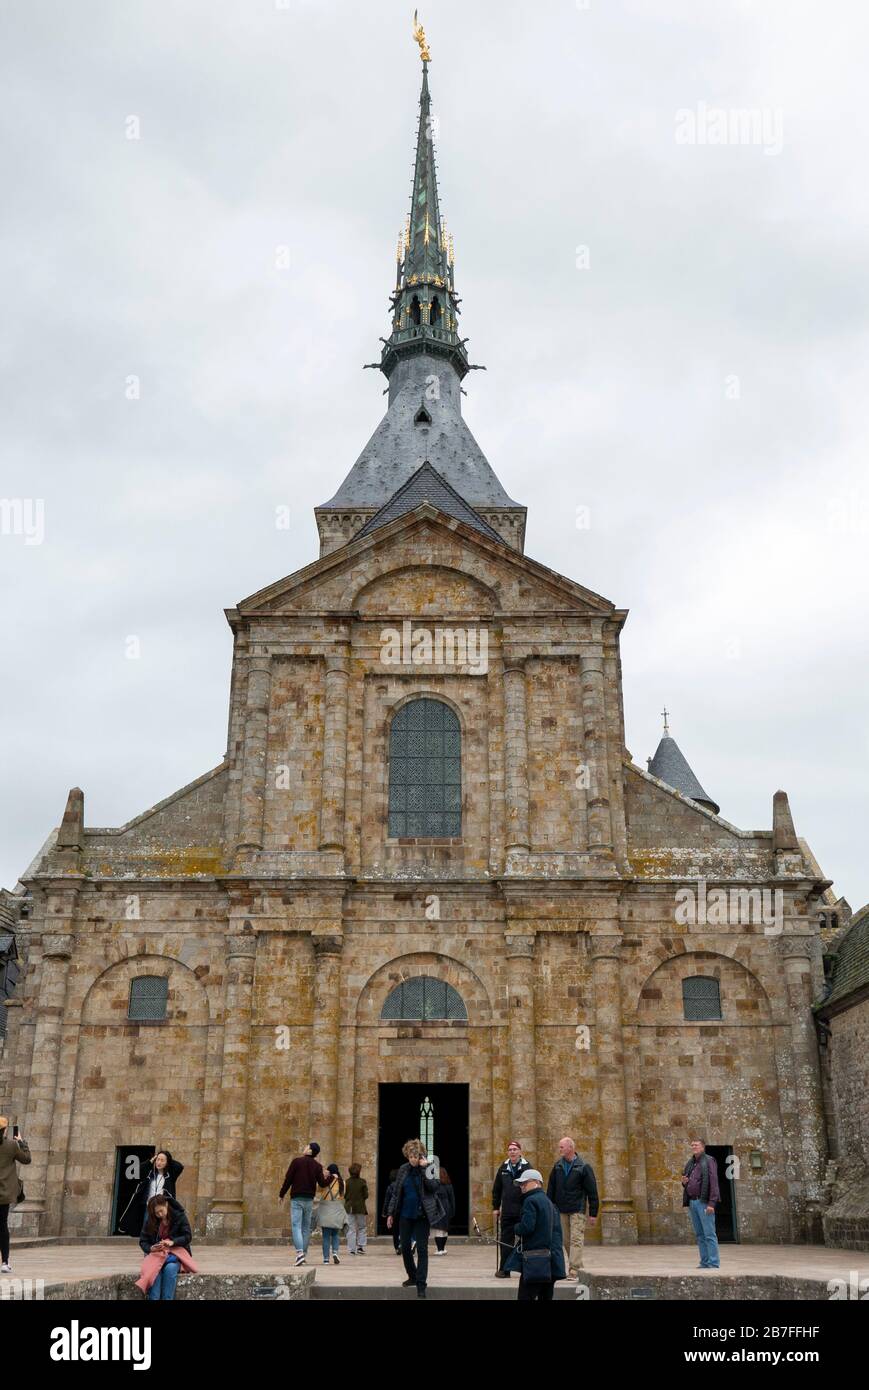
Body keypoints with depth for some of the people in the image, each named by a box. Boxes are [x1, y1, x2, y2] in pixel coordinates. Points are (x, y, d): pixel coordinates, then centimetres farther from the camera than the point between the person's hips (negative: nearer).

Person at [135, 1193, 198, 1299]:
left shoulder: (179, 1216, -5)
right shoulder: (150, 1221, 1)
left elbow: (188, 1237, -7)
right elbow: (143, 1241, 4)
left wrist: (172, 1242, -24)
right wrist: (151, 1248, -19)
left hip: (176, 1252, -2)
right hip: (156, 1253, 2)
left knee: (170, 1268, -35)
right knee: (155, 1268, -33)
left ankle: (167, 1299, -34)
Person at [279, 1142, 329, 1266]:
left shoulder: (297, 1161, -4)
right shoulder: (317, 1166, 4)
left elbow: (288, 1180, -5)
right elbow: (322, 1183, -1)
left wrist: (281, 1195, 5)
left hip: (296, 1199, -4)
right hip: (309, 1200, 4)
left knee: (296, 1226, -8)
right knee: (306, 1228, 13)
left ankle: (299, 1252, -24)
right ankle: (303, 1254, 15)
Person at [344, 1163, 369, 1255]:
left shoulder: (347, 1182, -3)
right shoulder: (362, 1182, -7)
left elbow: (344, 1195, 2)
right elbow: (365, 1196, -4)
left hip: (349, 1207, 1)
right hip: (360, 1207, -1)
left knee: (351, 1229, 7)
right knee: (362, 1227, 14)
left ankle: (351, 1249, 6)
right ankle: (360, 1246, 4)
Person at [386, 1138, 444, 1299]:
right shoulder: (403, 1170, 3)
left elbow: (434, 1187, -22)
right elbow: (396, 1193, 8)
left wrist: (424, 1168, -26)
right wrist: (390, 1213, 5)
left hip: (422, 1215, -4)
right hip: (405, 1215, 4)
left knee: (422, 1249, -6)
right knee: (405, 1248, 9)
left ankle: (421, 1285, -3)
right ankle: (412, 1277, 30)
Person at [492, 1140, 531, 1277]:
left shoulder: (527, 1167, -3)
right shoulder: (503, 1168, 7)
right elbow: (496, 1189, 14)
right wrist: (496, 1207, 11)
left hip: (524, 1212, -3)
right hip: (507, 1212, 3)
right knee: (506, 1241, 4)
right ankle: (504, 1270, 12)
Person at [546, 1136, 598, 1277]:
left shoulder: (584, 1167, -7)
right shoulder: (557, 1166, 7)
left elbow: (592, 1191, -5)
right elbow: (551, 1189, 11)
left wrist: (593, 1213, -7)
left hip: (577, 1210, -5)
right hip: (561, 1210, 5)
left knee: (576, 1240, -10)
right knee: (566, 1241, 8)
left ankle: (574, 1270, -11)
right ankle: (578, 1266, 20)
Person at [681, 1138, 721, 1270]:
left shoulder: (709, 1161, -6)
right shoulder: (690, 1163, 17)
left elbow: (713, 1183, -13)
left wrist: (711, 1203, -20)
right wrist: (684, 1182, 3)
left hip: (704, 1202, -8)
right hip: (692, 1202, 8)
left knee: (709, 1234, -6)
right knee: (699, 1234, 9)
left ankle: (714, 1263, -3)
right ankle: (704, 1261, 14)